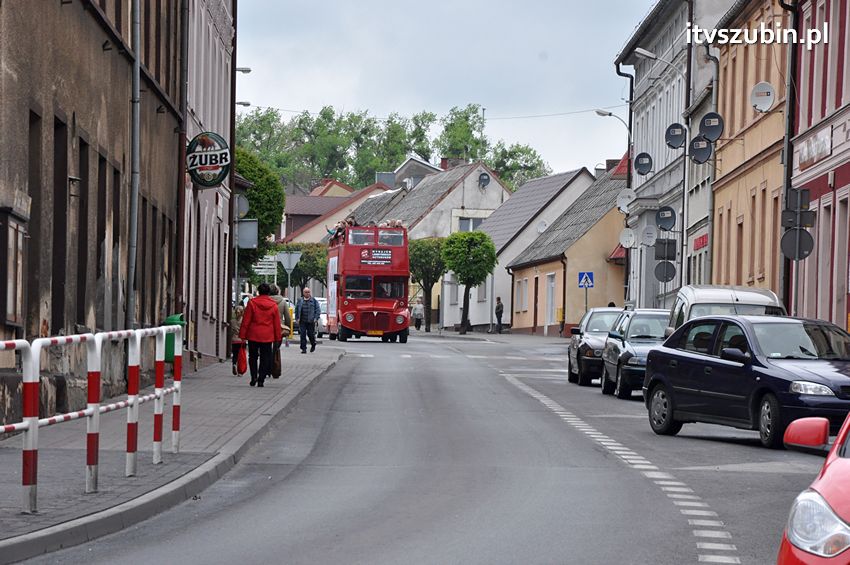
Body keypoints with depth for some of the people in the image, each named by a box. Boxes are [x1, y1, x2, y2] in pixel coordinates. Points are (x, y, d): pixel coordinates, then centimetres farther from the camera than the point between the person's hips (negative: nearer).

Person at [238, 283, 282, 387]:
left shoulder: (252, 303, -4)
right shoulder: (273, 305, 1)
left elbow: (246, 321, -4)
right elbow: (277, 324, 5)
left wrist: (242, 335, 1)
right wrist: (277, 338, 11)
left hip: (253, 335, -1)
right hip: (267, 336, 1)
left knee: (253, 357, 13)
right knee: (265, 358, 6)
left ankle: (254, 377, 3)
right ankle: (261, 380, 1)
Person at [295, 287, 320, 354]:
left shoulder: (314, 301, 2)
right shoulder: (300, 301, 9)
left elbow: (318, 310, 1)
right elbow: (296, 310, 15)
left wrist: (316, 318, -9)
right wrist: (297, 318, 6)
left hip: (311, 321, -2)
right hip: (302, 321, 2)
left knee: (311, 334, 4)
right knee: (303, 335, -4)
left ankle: (313, 345, 32)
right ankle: (303, 348, 1)